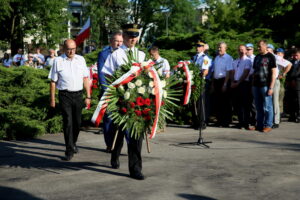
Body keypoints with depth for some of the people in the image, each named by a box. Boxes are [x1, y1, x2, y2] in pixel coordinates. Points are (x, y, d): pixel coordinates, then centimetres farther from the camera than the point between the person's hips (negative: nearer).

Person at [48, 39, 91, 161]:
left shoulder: (81, 59, 8)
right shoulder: (58, 61, 0)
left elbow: (85, 78, 11)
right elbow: (53, 81, 3)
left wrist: (88, 96, 8)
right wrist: (52, 99, 2)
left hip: (78, 95, 3)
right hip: (64, 95, -3)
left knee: (77, 122, 11)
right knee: (67, 122, -7)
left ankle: (73, 143, 34)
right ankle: (69, 150, -2)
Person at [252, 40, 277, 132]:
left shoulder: (270, 57, -4)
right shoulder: (257, 57, 16)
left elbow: (273, 73, -8)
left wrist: (271, 88, -14)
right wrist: (252, 84, 13)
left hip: (265, 86, -6)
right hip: (256, 86, 6)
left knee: (267, 107, -2)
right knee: (259, 107, 11)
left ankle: (268, 125, 6)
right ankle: (259, 125, 17)